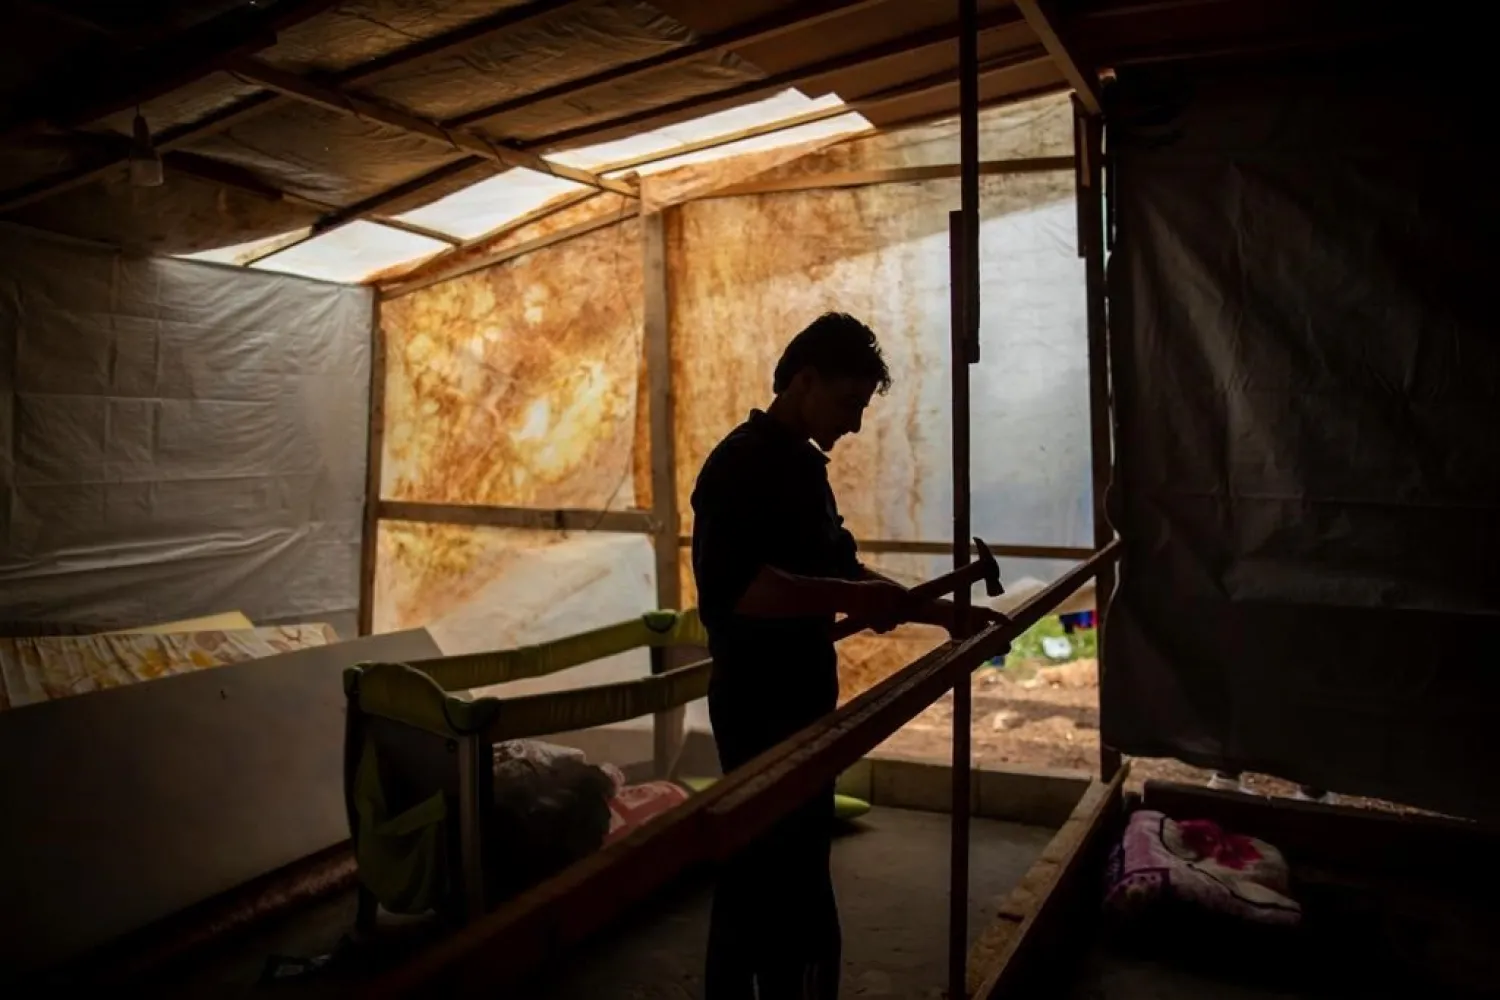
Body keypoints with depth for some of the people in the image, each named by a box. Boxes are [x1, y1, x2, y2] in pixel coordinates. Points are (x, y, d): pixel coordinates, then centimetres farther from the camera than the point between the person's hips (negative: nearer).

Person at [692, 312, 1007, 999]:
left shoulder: (804, 463, 13)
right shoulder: (740, 465, -16)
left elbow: (840, 567, 19)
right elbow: (731, 586, -28)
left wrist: (941, 613, 12)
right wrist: (850, 599, -30)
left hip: (798, 705, 10)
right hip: (761, 713, -10)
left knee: (754, 878, 19)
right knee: (797, 903, -3)